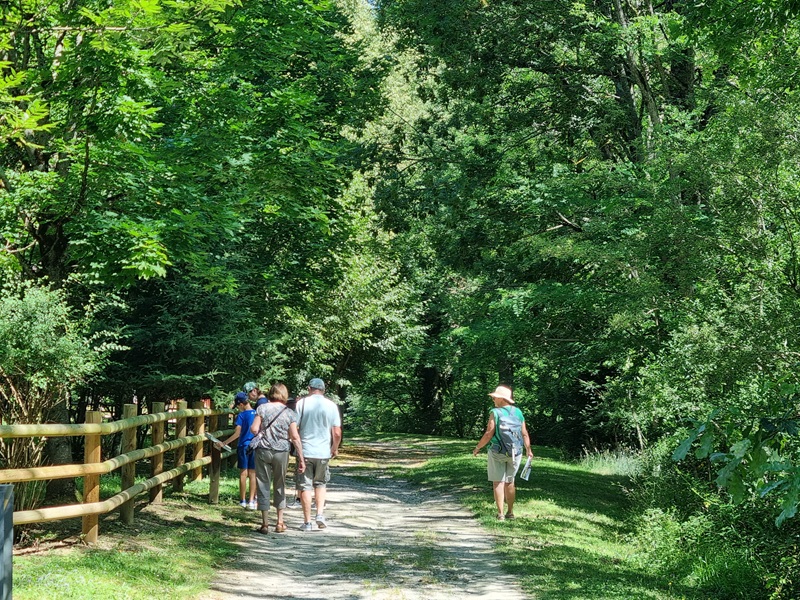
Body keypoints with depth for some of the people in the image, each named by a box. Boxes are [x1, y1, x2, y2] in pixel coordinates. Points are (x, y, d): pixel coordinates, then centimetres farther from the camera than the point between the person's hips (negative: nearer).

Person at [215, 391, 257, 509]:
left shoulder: (241, 416, -9)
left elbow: (237, 434, -12)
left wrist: (224, 443, -5)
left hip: (244, 446, -3)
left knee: (243, 474, 4)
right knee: (253, 474, 6)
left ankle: (242, 500, 9)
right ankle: (252, 500, 3)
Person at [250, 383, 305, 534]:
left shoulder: (262, 408, -2)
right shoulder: (290, 413, 0)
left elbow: (254, 429, -8)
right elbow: (295, 437, -4)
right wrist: (301, 458, -2)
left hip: (263, 451, -1)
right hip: (281, 452, 1)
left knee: (263, 485, 5)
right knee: (280, 485, 16)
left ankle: (265, 524, 4)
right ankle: (280, 522, 19)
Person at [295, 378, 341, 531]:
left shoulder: (301, 403, -4)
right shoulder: (331, 406, 1)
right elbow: (337, 433, 0)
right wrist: (335, 448, 17)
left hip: (304, 451, -2)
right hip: (323, 452, 2)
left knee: (305, 486, 5)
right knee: (320, 484, 19)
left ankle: (307, 521, 6)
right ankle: (320, 514, 3)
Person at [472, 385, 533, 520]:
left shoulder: (495, 413, -10)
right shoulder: (518, 412, 4)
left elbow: (489, 434, -14)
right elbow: (525, 434, 5)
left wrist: (477, 447, -2)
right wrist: (529, 450, 17)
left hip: (497, 452, -4)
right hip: (515, 453, 4)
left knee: (498, 482, 2)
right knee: (510, 482, 15)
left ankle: (500, 514, -1)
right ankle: (510, 512, 20)